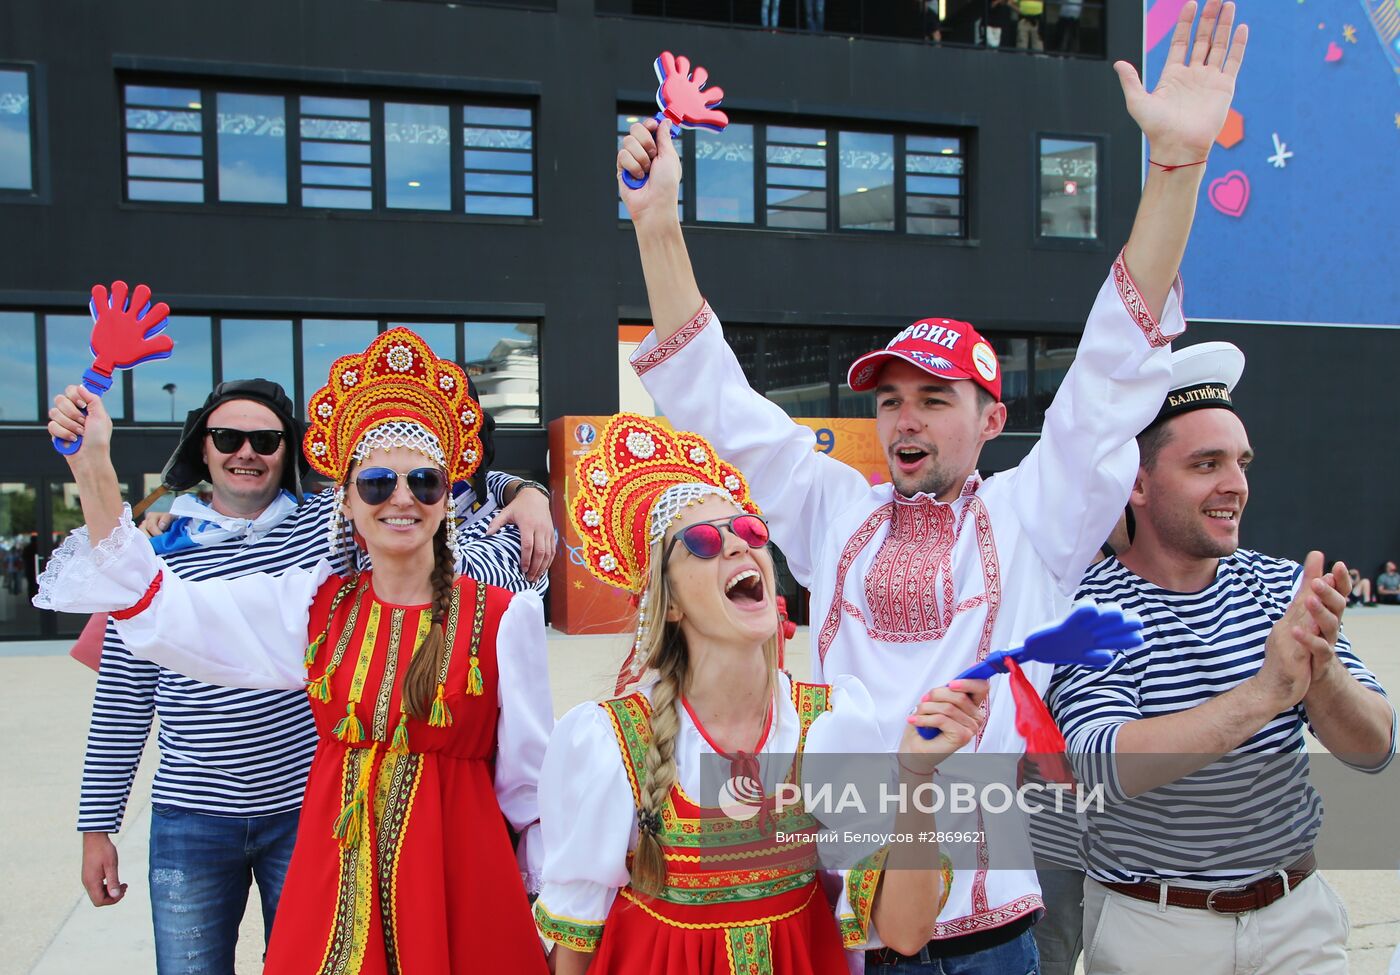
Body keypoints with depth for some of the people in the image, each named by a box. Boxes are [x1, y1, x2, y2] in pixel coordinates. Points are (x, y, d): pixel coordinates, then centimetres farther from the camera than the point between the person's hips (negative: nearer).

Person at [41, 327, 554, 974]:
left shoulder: (502, 617, -7)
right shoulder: (312, 605, 3)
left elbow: (531, 781, -3)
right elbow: (156, 610, -1)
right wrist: (93, 467, -8)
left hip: (457, 871, -3)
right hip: (335, 866, 3)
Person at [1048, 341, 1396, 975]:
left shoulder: (1287, 587, -4)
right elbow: (1106, 767, -30)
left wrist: (1319, 670, -29)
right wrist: (1266, 691, -38)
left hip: (1296, 909, 4)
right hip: (1151, 923, -3)